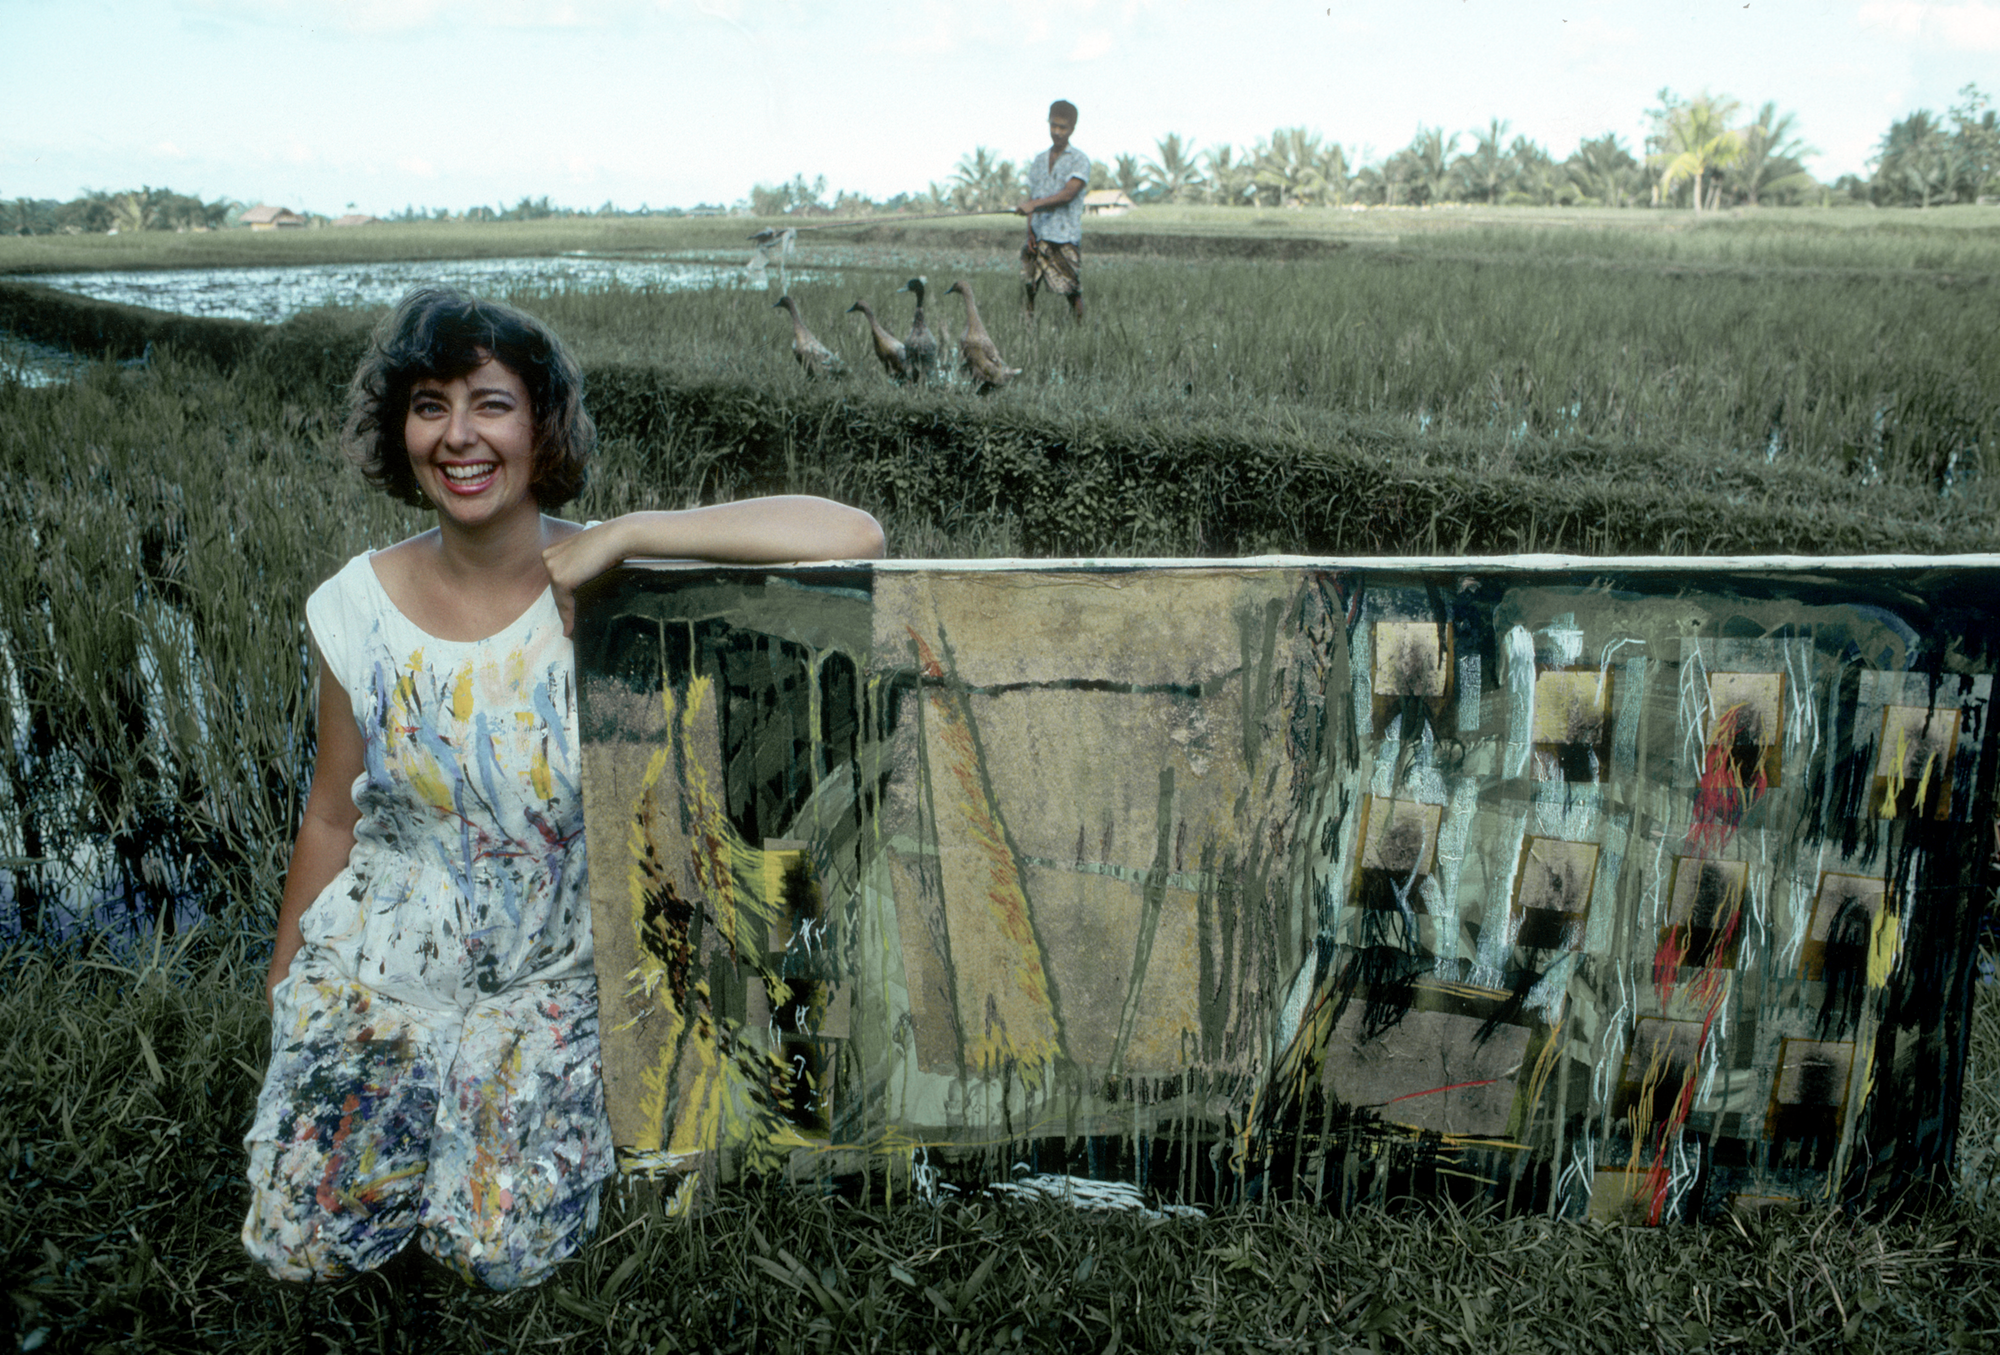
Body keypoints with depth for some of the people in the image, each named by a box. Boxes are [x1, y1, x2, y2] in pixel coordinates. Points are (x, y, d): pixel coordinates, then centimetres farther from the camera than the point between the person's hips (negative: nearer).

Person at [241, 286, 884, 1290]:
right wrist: (285, 985, 13)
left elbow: (854, 539, -32)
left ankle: (505, 1092, 22)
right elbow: (332, 818, 5)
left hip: (551, 978, -2)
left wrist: (625, 537, -31)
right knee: (298, 1244, 1)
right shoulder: (355, 610, -9)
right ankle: (431, 1092, 29)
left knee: (502, 1251, -7)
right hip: (378, 968, 2)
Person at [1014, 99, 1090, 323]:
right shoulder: (1038, 160, 17)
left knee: (1072, 291, -6)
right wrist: (1030, 231, 1)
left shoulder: (1079, 160, 0)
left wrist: (1035, 203, -26)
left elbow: (1068, 194, -15)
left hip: (1065, 238, -5)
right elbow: (1032, 199, 15)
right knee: (1029, 286, 2)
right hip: (1038, 237, 5)